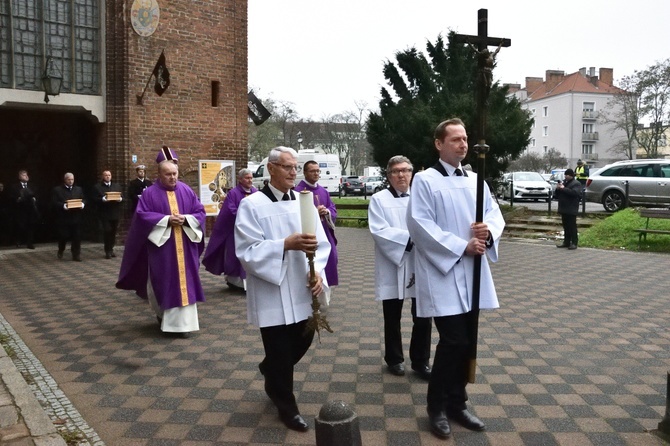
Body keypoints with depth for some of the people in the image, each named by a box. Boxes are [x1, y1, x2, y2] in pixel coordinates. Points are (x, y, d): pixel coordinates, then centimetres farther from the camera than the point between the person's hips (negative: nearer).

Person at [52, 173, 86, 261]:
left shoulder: (79, 189, 15)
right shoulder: (57, 190, 2)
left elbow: (83, 200, 14)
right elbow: (54, 202, -5)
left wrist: (82, 204, -9)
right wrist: (63, 206, -21)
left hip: (76, 217, 3)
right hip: (63, 218, -3)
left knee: (77, 237, -1)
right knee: (63, 236, 3)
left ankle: (76, 255, 5)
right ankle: (60, 251, 30)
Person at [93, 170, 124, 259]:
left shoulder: (117, 186, 14)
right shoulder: (97, 187, 2)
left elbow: (122, 197, 11)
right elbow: (95, 199, -5)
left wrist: (120, 199, -11)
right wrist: (103, 199, -22)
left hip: (115, 213, 4)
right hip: (105, 213, -4)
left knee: (113, 232, 8)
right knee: (107, 231, -9)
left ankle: (111, 249, 20)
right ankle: (108, 251, 0)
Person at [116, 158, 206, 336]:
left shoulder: (187, 191, 6)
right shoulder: (150, 193, -2)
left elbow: (200, 212, 5)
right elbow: (142, 215, -10)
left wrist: (187, 219, -14)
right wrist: (166, 220, -19)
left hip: (185, 246, 3)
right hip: (161, 244, -2)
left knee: (185, 283, 3)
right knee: (163, 283, 4)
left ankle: (183, 322, 13)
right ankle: (162, 313, 28)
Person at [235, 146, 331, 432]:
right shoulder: (252, 205, -9)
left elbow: (320, 243, 1)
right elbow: (248, 251, -16)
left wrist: (318, 272, -16)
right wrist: (287, 244, -27)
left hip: (301, 290, 5)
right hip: (271, 293, -5)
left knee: (303, 341, 17)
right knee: (280, 353, 7)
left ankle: (270, 371, 49)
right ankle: (287, 407, 29)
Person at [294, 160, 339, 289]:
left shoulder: (323, 191, 13)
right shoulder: (298, 191, -8)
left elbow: (334, 210, 13)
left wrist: (327, 211, -9)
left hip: (325, 235, 7)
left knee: (327, 262, 11)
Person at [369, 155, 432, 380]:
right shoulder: (379, 200, -1)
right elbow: (379, 231, -14)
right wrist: (409, 238, -21)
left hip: (419, 267, 2)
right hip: (392, 269, -2)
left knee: (423, 318, 5)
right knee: (392, 319, 11)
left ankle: (420, 361, 23)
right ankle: (394, 359, 30)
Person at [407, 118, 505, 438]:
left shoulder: (475, 180, 13)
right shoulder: (425, 180, -6)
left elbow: (495, 213, 11)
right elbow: (420, 225, -14)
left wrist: (489, 231, -12)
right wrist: (462, 247, -17)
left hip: (472, 276, 6)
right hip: (443, 275, -6)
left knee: (467, 342, 10)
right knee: (453, 342, -6)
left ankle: (456, 404, 27)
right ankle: (437, 407, 14)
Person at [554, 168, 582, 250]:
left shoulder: (576, 184, -3)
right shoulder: (563, 182, 19)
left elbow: (574, 192, -23)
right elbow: (557, 195, 21)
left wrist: (563, 188, -19)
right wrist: (558, 189, 0)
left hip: (571, 210, -7)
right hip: (563, 209, 7)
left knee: (572, 226, -6)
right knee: (565, 226, 10)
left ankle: (574, 243, -4)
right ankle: (566, 242, 16)